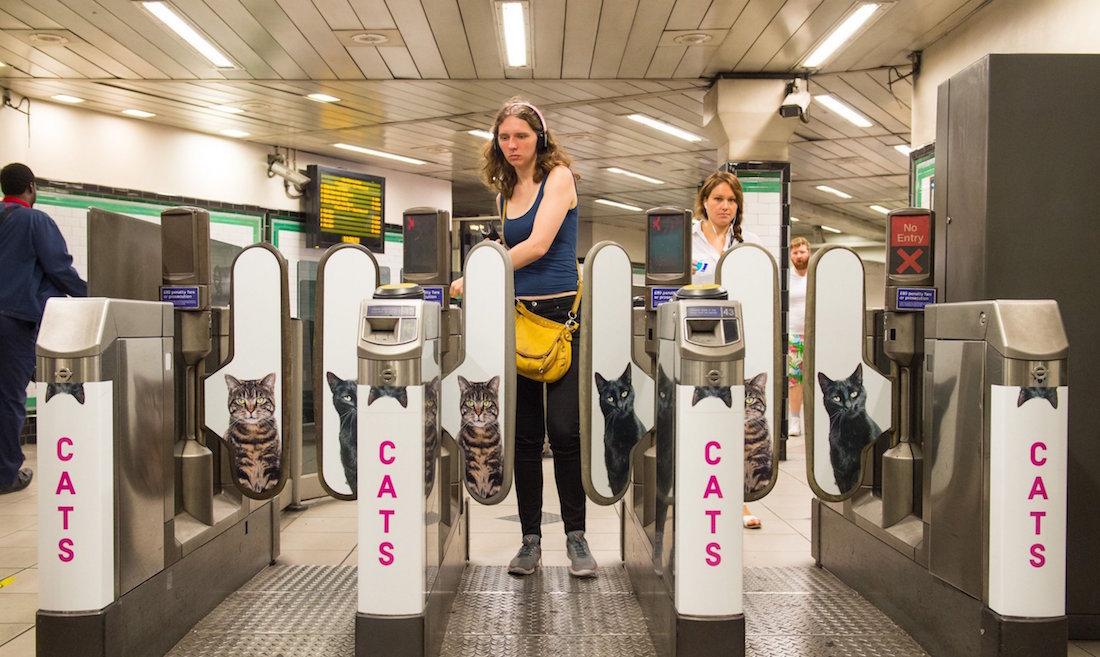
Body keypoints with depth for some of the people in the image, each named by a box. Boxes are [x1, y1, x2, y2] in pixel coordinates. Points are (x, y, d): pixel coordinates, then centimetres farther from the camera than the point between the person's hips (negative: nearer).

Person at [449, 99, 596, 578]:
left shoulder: (559, 177, -2)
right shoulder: (503, 194, 16)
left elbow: (538, 245, -15)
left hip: (562, 311, -5)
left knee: (564, 428, -9)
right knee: (524, 433, 5)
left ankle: (576, 535, 6)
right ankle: (531, 539, 14)